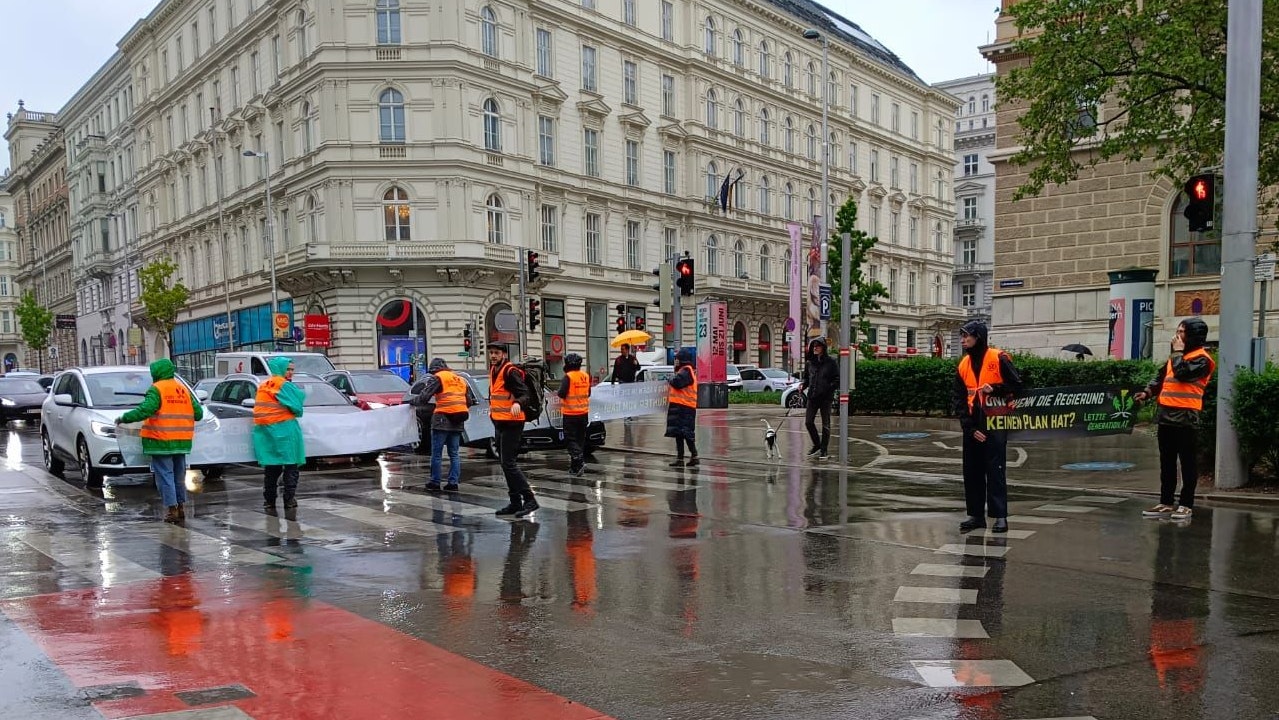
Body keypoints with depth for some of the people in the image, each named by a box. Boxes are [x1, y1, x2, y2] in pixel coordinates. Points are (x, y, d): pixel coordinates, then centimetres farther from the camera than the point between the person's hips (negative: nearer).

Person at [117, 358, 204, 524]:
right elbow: (198, 413, 10)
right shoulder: (184, 389, 12)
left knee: (164, 475, -2)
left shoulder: (156, 389, -8)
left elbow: (145, 410, -21)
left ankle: (172, 509, -5)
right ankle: (181, 507, 20)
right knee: (179, 475, 16)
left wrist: (124, 418, -12)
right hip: (181, 441, 6)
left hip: (161, 441, -6)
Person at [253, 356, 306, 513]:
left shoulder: (263, 385, 17)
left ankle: (269, 502, 17)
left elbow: (261, 407, 17)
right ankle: (289, 501, -2)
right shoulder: (283, 385, -10)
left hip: (265, 432, 8)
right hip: (283, 430, -8)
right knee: (290, 466, 0)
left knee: (271, 468, 13)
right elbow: (296, 406, -13)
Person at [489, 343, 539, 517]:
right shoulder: (493, 370, 12)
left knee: (508, 464, -13)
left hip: (511, 423, -10)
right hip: (499, 423, 10)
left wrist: (518, 403, -39)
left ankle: (529, 500, -9)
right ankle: (515, 503, 20)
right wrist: (492, 407, 22)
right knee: (505, 464, 12)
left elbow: (525, 393, -21)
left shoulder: (511, 372, -15)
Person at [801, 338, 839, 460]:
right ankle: (817, 445, 20)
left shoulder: (830, 362, -3)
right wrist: (803, 386, 0)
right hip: (812, 396, 4)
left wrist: (830, 388, -19)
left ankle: (824, 450, 14)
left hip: (826, 397, -4)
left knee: (825, 424, 4)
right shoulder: (809, 362, 9)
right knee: (808, 422, 1)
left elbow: (837, 379, -4)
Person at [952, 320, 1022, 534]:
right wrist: (969, 427, -2)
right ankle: (976, 515, 16)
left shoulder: (998, 358, -6)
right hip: (972, 428, 6)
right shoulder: (963, 365, 9)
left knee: (995, 470, -5)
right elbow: (960, 400, 7)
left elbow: (1017, 385, -4)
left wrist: (994, 389, -19)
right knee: (972, 471, 8)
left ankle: (1000, 516, 1)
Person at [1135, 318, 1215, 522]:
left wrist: (1178, 351, -9)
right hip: (1166, 416, 8)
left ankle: (1186, 505, 4)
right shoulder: (1177, 356, 19)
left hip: (1185, 418, -8)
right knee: (1166, 463, 11)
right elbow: (1161, 376, 23)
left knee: (1187, 463, -1)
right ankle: (1166, 503, 17)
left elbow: (1182, 374, -22)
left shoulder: (1201, 359, -7)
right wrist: (1148, 392, 6)